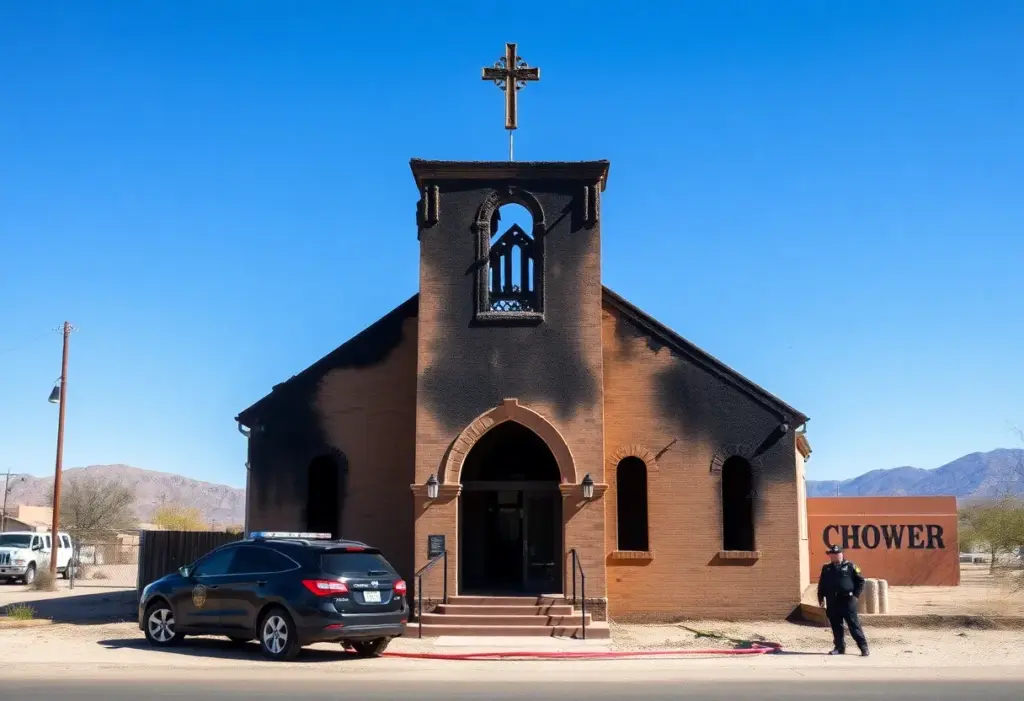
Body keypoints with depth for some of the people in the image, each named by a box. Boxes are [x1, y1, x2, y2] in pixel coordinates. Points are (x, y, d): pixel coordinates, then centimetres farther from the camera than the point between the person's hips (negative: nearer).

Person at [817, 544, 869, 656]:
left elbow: (861, 581, 1)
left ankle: (863, 647, 0)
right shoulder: (826, 569, 12)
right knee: (836, 626, 8)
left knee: (854, 625, -5)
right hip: (832, 602, 4)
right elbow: (821, 584, 17)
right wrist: (821, 598, 9)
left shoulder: (850, 566, 0)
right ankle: (839, 647, 17)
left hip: (847, 600, -4)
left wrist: (856, 595, -5)